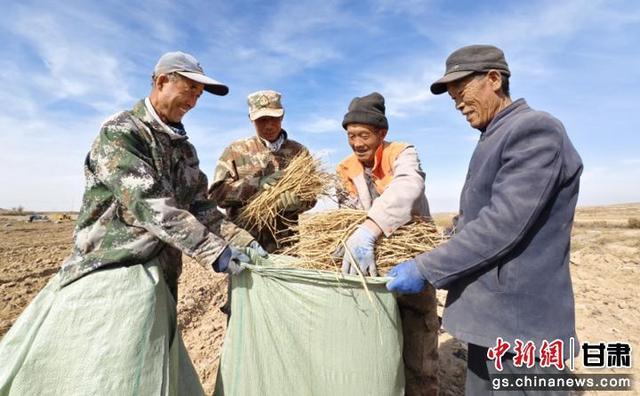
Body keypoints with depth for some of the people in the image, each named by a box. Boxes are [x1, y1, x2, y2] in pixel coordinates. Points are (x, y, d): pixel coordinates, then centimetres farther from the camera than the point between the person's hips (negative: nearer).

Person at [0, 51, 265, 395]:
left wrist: (242, 241, -4)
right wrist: (213, 251, -24)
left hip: (156, 275, 6)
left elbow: (201, 206, 9)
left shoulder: (184, 147, 12)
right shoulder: (120, 131, -10)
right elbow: (148, 203, -21)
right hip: (109, 267, -6)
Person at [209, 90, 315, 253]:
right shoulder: (236, 150, 5)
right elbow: (217, 192, -4)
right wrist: (257, 184, -17)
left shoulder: (299, 152, 9)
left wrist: (295, 200, -16)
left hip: (285, 243, 1)